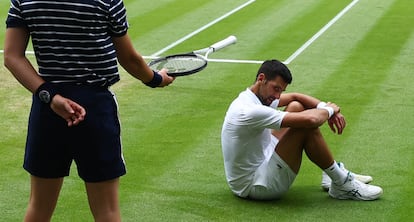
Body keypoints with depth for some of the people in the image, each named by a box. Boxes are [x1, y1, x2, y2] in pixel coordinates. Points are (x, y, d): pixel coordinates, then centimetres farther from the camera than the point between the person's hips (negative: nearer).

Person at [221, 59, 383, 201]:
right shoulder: (250, 111, -28)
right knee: (307, 127, -22)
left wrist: (324, 107, -2)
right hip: (254, 186, -11)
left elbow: (294, 96, 15)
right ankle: (342, 185, -5)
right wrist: (329, 110, -10)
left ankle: (335, 173, 11)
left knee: (296, 107, 7)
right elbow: (309, 119, -31)